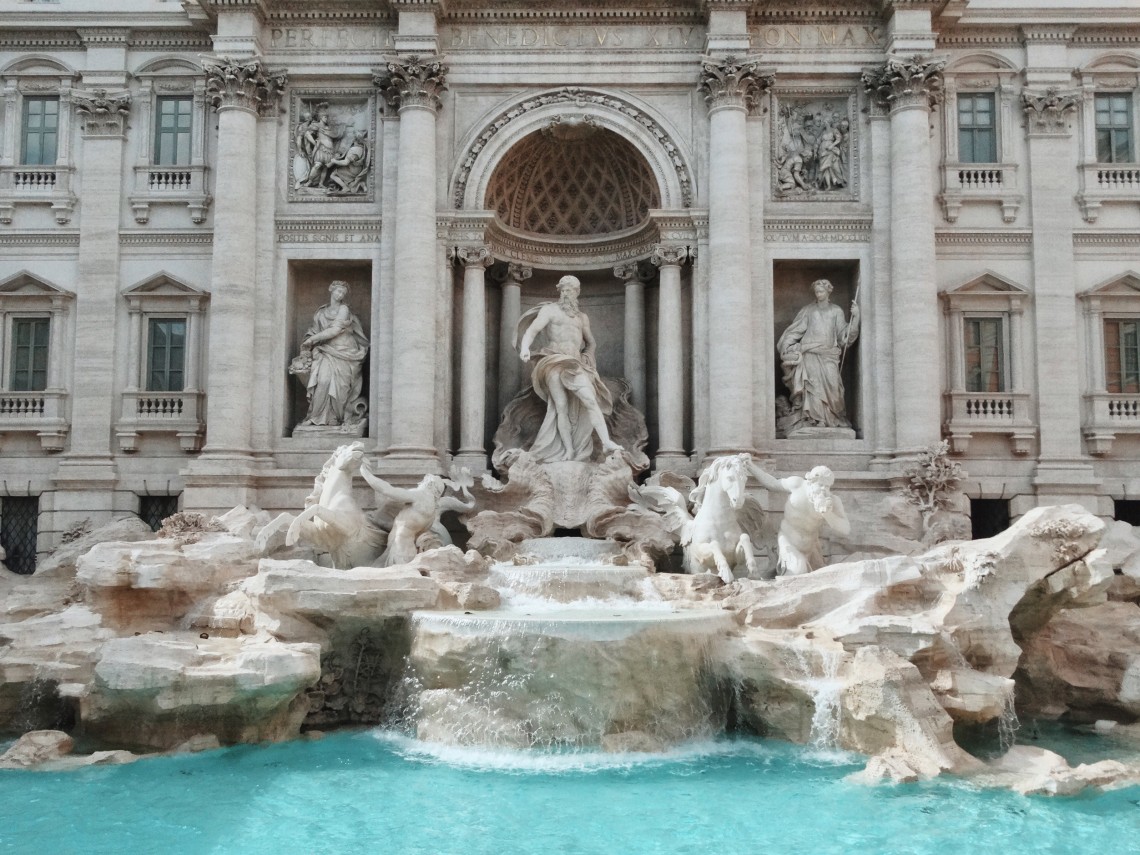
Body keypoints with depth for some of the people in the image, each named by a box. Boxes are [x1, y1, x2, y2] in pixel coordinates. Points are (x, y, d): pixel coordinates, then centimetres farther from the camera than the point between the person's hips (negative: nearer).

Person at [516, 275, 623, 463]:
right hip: (554, 362, -3)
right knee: (562, 406, -16)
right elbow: (531, 331, -4)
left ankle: (607, 442, -28)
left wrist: (587, 358, 15)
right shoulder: (549, 309, 10)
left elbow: (591, 343, 36)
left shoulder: (582, 317, 25)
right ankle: (569, 451, -14)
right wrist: (525, 348, -24)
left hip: (575, 364, 3)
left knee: (590, 399, -19)